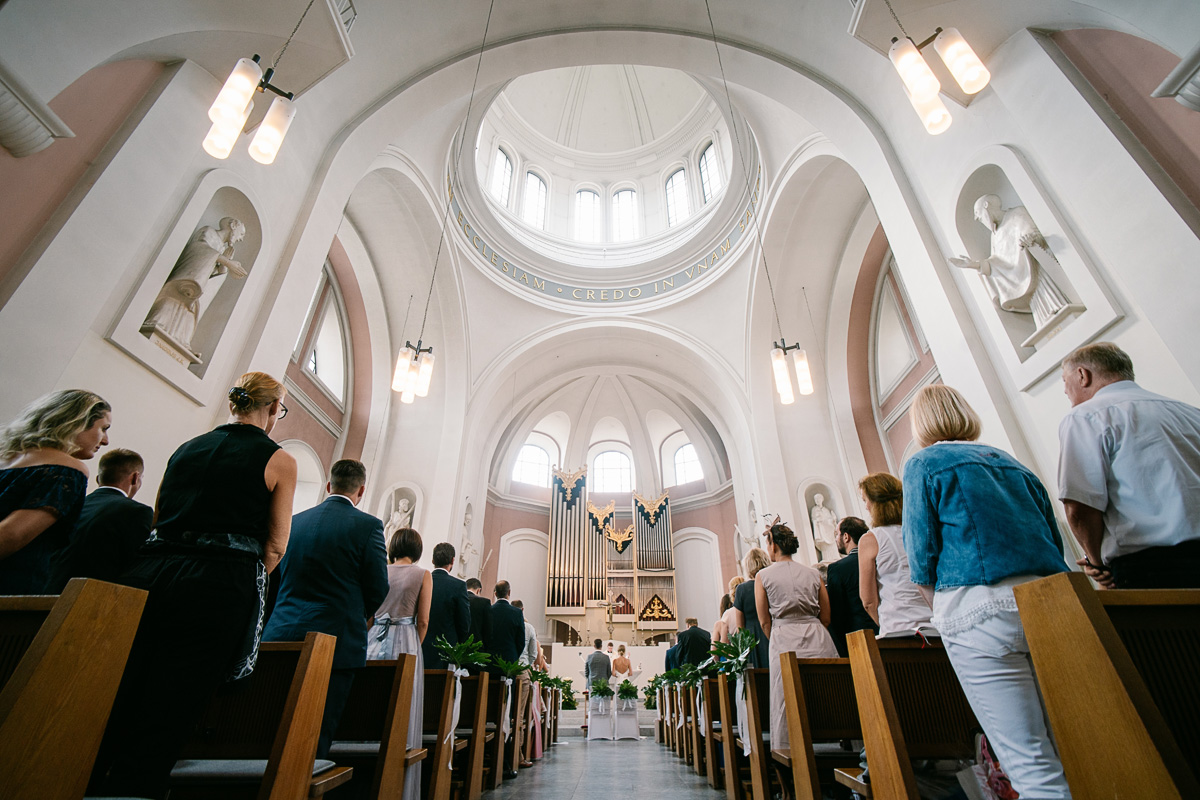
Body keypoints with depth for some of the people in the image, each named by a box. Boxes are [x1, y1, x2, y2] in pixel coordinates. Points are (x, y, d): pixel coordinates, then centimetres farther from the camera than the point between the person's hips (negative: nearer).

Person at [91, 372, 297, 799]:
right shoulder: (279, 459, -1)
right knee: (161, 729, 0)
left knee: (107, 713, 13)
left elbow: (157, 519, 19)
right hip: (220, 587, -5)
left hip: (149, 574, 6)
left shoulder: (186, 448, 14)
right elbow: (275, 546, 0)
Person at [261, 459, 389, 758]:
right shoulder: (368, 525, -9)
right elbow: (378, 589, -8)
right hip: (336, 640, -5)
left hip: (280, 637, 5)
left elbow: (277, 580, 13)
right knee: (319, 732, 4)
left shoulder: (293, 521, 6)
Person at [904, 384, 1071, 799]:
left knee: (1030, 761, -2)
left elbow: (923, 563, -4)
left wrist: (945, 608, 10)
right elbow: (1054, 541, 20)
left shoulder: (924, 463, 0)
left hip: (981, 609, -7)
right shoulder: (1011, 462, 19)